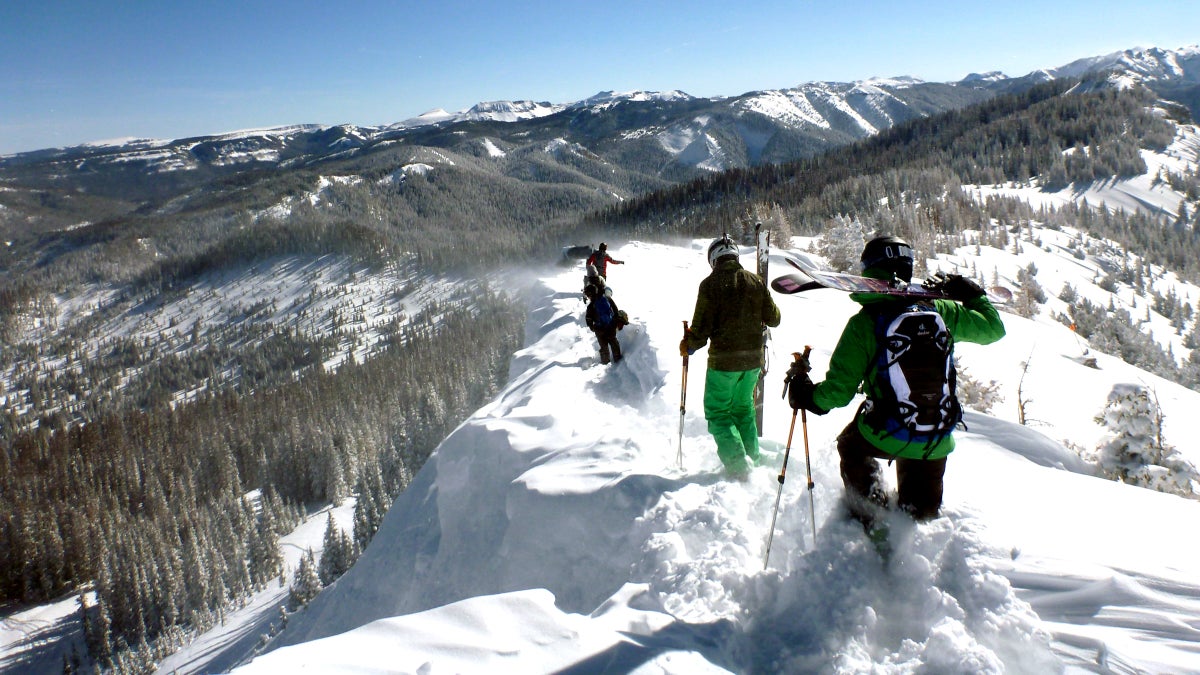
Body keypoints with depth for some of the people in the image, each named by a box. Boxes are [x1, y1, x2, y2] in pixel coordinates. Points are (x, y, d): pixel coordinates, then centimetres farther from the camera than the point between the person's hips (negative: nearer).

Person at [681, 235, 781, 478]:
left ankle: (738, 465, -3)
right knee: (744, 409, 22)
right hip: (753, 359, 5)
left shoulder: (710, 283, -10)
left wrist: (688, 345, 6)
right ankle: (752, 458, 25)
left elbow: (701, 328, -13)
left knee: (717, 412, 7)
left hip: (723, 360, -5)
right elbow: (773, 318, 8)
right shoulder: (755, 281, 3)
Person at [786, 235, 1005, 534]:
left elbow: (838, 391, -14)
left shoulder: (864, 323, -15)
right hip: (937, 443, 3)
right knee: (920, 509, 28)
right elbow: (993, 327, 13)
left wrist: (802, 392, 5)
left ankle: (869, 518, 26)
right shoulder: (940, 311, -5)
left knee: (850, 445, 31)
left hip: (884, 436, -3)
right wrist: (971, 293, 29)